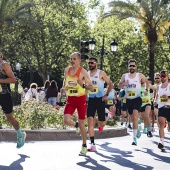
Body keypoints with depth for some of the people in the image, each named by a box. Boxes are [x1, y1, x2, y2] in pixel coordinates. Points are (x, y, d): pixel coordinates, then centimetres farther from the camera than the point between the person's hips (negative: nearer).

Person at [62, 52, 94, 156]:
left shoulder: (83, 72, -8)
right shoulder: (67, 70, 5)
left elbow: (91, 87, -8)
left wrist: (83, 85, -27)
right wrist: (64, 88, 4)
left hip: (81, 99, -3)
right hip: (70, 99, 3)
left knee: (82, 123, 3)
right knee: (67, 121, -15)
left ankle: (84, 146, 18)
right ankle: (76, 125, 22)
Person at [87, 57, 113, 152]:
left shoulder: (101, 73, -5)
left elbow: (110, 84, -1)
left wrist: (106, 95, -10)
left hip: (100, 99, -3)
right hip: (91, 100, 3)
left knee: (101, 123, 1)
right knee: (90, 120, -12)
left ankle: (101, 125, 44)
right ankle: (92, 145, -12)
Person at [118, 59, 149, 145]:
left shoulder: (140, 76, 0)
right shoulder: (124, 76, 5)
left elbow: (147, 81, 17)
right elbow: (119, 86, 7)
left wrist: (146, 89, 3)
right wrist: (123, 84, -13)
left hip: (137, 99, -4)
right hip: (128, 100, 4)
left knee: (135, 117, -21)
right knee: (133, 118, 16)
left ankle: (134, 137, -23)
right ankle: (137, 130, 45)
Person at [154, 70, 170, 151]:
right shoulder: (158, 87, 14)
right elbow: (156, 97, 23)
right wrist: (155, 101, 3)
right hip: (161, 108, 3)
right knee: (161, 124, -16)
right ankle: (161, 142, -25)